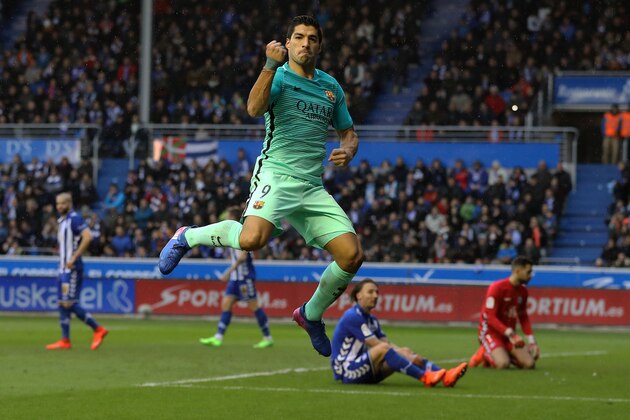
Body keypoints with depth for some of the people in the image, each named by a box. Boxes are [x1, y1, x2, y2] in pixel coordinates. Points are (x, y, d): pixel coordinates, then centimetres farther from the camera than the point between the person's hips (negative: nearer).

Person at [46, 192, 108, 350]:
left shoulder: (74, 218, -11)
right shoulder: (63, 220, 17)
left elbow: (88, 237, -25)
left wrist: (74, 258, -24)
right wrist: (63, 263, 16)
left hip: (72, 268, -9)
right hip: (64, 269, 9)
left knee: (69, 304, -11)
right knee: (62, 304, 6)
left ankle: (98, 329, -3)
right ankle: (65, 340, 8)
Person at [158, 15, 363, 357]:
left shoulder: (331, 86, 17)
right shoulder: (278, 77, -1)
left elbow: (348, 133, 27)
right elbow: (254, 109, -21)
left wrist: (348, 151, 4)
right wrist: (271, 65, -31)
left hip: (313, 187, 6)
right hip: (276, 174, -6)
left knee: (352, 255, -8)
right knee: (252, 239, -33)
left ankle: (312, 314, 17)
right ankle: (189, 237, -3)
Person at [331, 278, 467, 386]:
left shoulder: (372, 319, 16)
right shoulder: (353, 317, -14)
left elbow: (388, 343, 6)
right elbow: (377, 345, -18)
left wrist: (408, 355, -13)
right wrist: (407, 357, -17)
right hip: (346, 370, -8)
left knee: (405, 351, -7)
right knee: (383, 349, -31)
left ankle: (445, 377, -24)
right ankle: (424, 377, -37)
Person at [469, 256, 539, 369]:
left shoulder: (523, 291, 6)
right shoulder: (497, 288, -17)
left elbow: (523, 317, 15)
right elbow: (490, 317, -21)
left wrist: (531, 341, 3)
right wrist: (509, 333, -31)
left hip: (509, 335, 7)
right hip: (491, 331, -7)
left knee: (530, 363, -12)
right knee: (503, 364, -31)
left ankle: (503, 354, 12)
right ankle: (485, 354, 2)